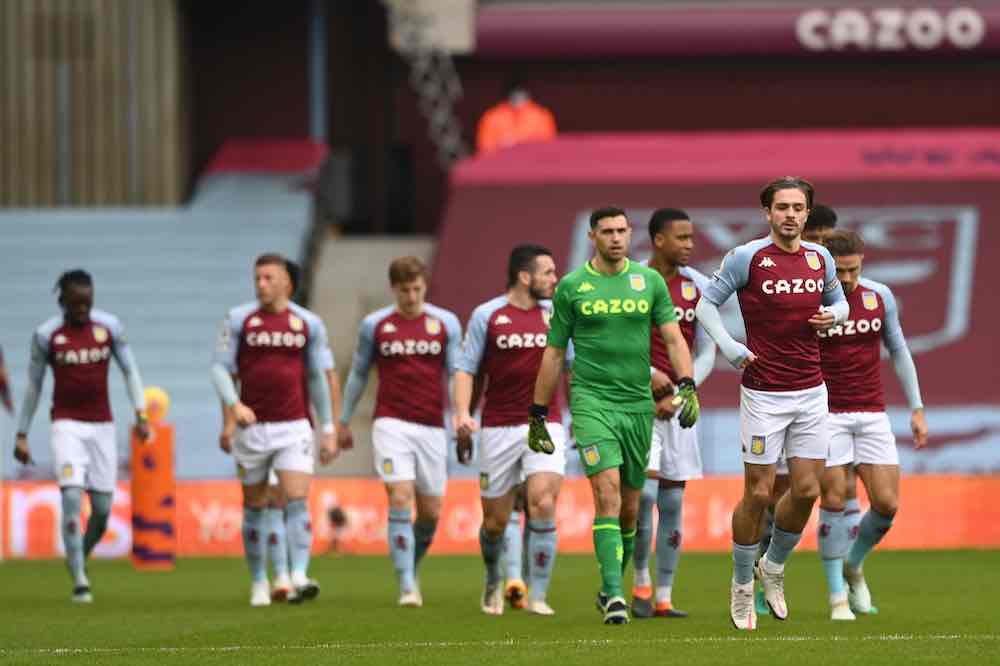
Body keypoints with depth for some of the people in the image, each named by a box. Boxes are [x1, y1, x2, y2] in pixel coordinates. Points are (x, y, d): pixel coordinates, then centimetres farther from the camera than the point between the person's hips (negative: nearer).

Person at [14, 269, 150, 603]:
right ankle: (79, 581, -15)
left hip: (102, 425, 2)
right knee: (72, 499, -17)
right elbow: (33, 386, 4)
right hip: (67, 425, -2)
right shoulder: (46, 335, -4)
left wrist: (141, 415, -5)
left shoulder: (109, 326, -1)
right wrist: (21, 435, 4)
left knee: (102, 509, 3)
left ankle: (81, 558, 31)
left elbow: (130, 371, 6)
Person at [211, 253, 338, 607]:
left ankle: (299, 578, -24)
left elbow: (317, 378, 12)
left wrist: (328, 430, 11)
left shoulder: (309, 323, 5)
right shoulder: (239, 319, 1)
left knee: (297, 499, -15)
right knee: (254, 506, 7)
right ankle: (258, 583, 19)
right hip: (251, 428, 0)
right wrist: (234, 406, -17)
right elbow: (221, 369, 1)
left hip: (294, 427, 0)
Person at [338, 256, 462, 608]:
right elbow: (358, 373, 14)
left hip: (431, 427, 2)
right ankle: (407, 586, -14)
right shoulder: (375, 325, 4)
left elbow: (456, 374, 5)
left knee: (431, 512, 4)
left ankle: (411, 568, 30)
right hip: (391, 424, -2)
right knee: (400, 500, -15)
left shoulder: (445, 323, 4)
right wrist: (343, 422, 17)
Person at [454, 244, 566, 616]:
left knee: (543, 505, -18)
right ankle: (493, 582, 34)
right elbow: (466, 368, 1)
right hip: (498, 428, -1)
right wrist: (462, 412, -13)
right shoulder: (487, 315, 0)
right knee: (495, 521, 5)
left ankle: (537, 596, -12)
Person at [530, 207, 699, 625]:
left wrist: (687, 386, -10)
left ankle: (612, 587, 27)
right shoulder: (571, 286, 3)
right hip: (591, 399, -3)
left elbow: (673, 338, 6)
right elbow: (554, 354, 8)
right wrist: (538, 415, 9)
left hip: (639, 403, 3)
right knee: (608, 493, -18)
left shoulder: (649, 281, 8)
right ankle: (614, 595, -23)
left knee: (629, 507, 8)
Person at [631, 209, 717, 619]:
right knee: (644, 491, -16)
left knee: (673, 500, 4)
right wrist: (648, 373, -16)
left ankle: (663, 598, 9)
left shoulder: (697, 286, 6)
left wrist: (679, 395, -5)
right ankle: (641, 582, 2)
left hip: (679, 404, 4)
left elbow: (706, 354, 8)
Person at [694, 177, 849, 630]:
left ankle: (773, 567, 27)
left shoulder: (820, 258, 6)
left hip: (811, 391, 4)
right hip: (764, 393, -4)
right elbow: (707, 302, -1)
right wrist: (728, 346, -16)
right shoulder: (747, 257, -7)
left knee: (806, 491, 3)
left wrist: (833, 315, -2)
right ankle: (742, 586, 15)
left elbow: (838, 301, 21)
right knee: (758, 494, -2)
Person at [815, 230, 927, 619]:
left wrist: (917, 409, 10)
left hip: (872, 415, 3)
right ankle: (838, 597, 1)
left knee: (887, 504, -4)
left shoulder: (880, 297, 2)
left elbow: (898, 352, 12)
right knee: (834, 502, -9)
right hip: (828, 415, -3)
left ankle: (853, 566, 23)